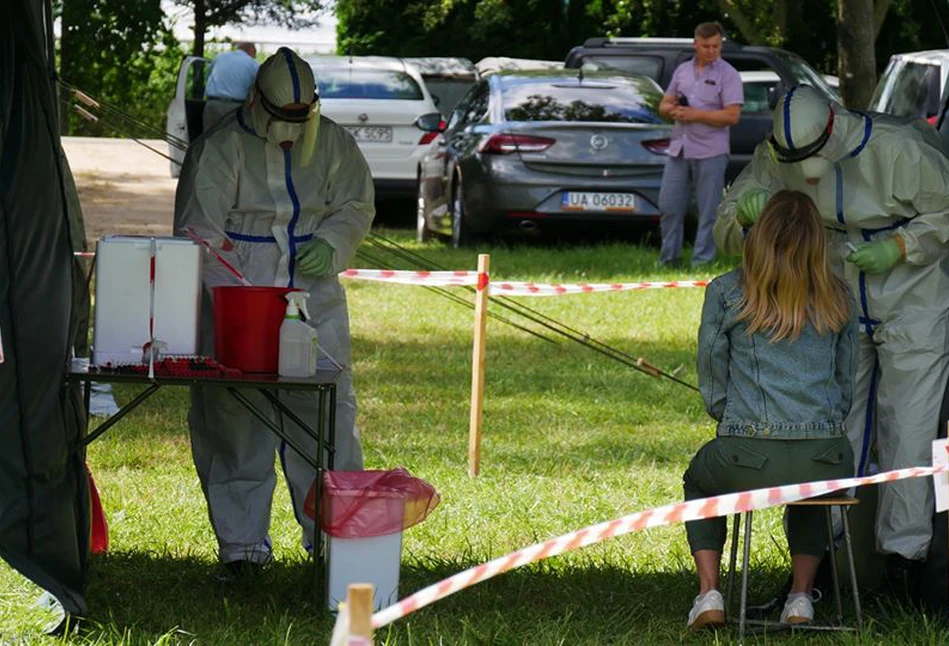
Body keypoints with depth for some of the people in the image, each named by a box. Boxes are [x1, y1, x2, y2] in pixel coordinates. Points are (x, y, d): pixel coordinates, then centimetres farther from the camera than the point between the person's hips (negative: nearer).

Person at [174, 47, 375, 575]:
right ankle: (242, 543, 6)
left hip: (313, 297, 3)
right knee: (235, 418, -3)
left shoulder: (333, 144, 7)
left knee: (327, 413, -2)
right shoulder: (222, 149, -4)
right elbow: (201, 230, -8)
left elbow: (356, 206, 17)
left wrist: (331, 243, -5)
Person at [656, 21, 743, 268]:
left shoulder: (727, 75, -3)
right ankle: (668, 259, 15)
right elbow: (664, 106, 19)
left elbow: (732, 116, -12)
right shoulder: (682, 71, 14)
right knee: (669, 206, 6)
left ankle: (701, 262, 3)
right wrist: (671, 109, -6)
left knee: (708, 211, -1)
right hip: (679, 149, 5)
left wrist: (695, 114, -15)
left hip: (710, 153, -5)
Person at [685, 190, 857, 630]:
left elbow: (712, 387, 7)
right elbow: (845, 386, 15)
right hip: (826, 459, 2)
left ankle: (709, 591, 20)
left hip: (748, 461, -2)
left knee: (700, 479, 33)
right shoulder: (838, 299, 10)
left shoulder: (725, 293, 3)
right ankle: (802, 594, 24)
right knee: (811, 495, 39)